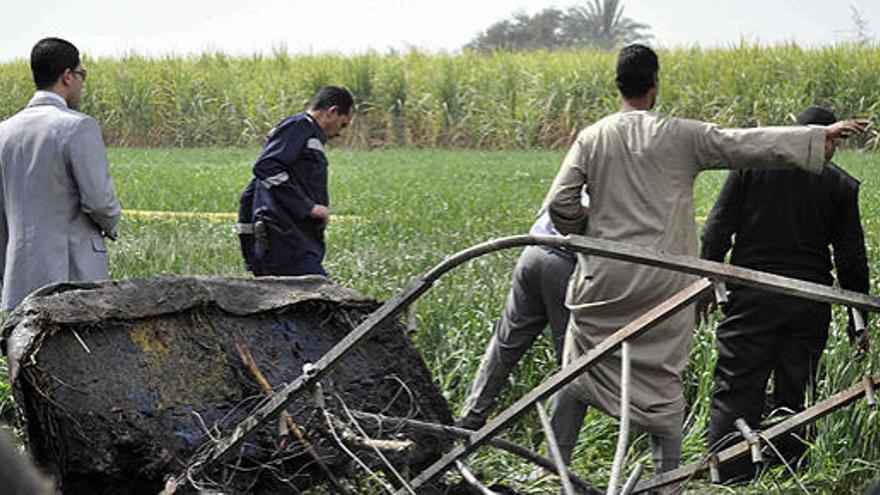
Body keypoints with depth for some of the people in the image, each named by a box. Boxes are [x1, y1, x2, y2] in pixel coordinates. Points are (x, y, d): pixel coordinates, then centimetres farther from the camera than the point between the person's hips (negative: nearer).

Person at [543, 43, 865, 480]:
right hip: (663, 281, -1)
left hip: (604, 277, 1)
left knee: (578, 373, 12)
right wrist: (822, 135, 3)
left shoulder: (592, 138, 1)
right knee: (662, 381, 6)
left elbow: (559, 203, -2)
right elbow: (750, 144, -3)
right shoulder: (682, 136, -4)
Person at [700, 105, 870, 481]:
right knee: (794, 398, 11)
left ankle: (728, 480, -5)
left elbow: (718, 230, -2)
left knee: (735, 393, 0)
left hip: (752, 298, -1)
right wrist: (858, 322, 9)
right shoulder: (842, 185, 3)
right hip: (810, 306, 2)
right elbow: (852, 259, 3)